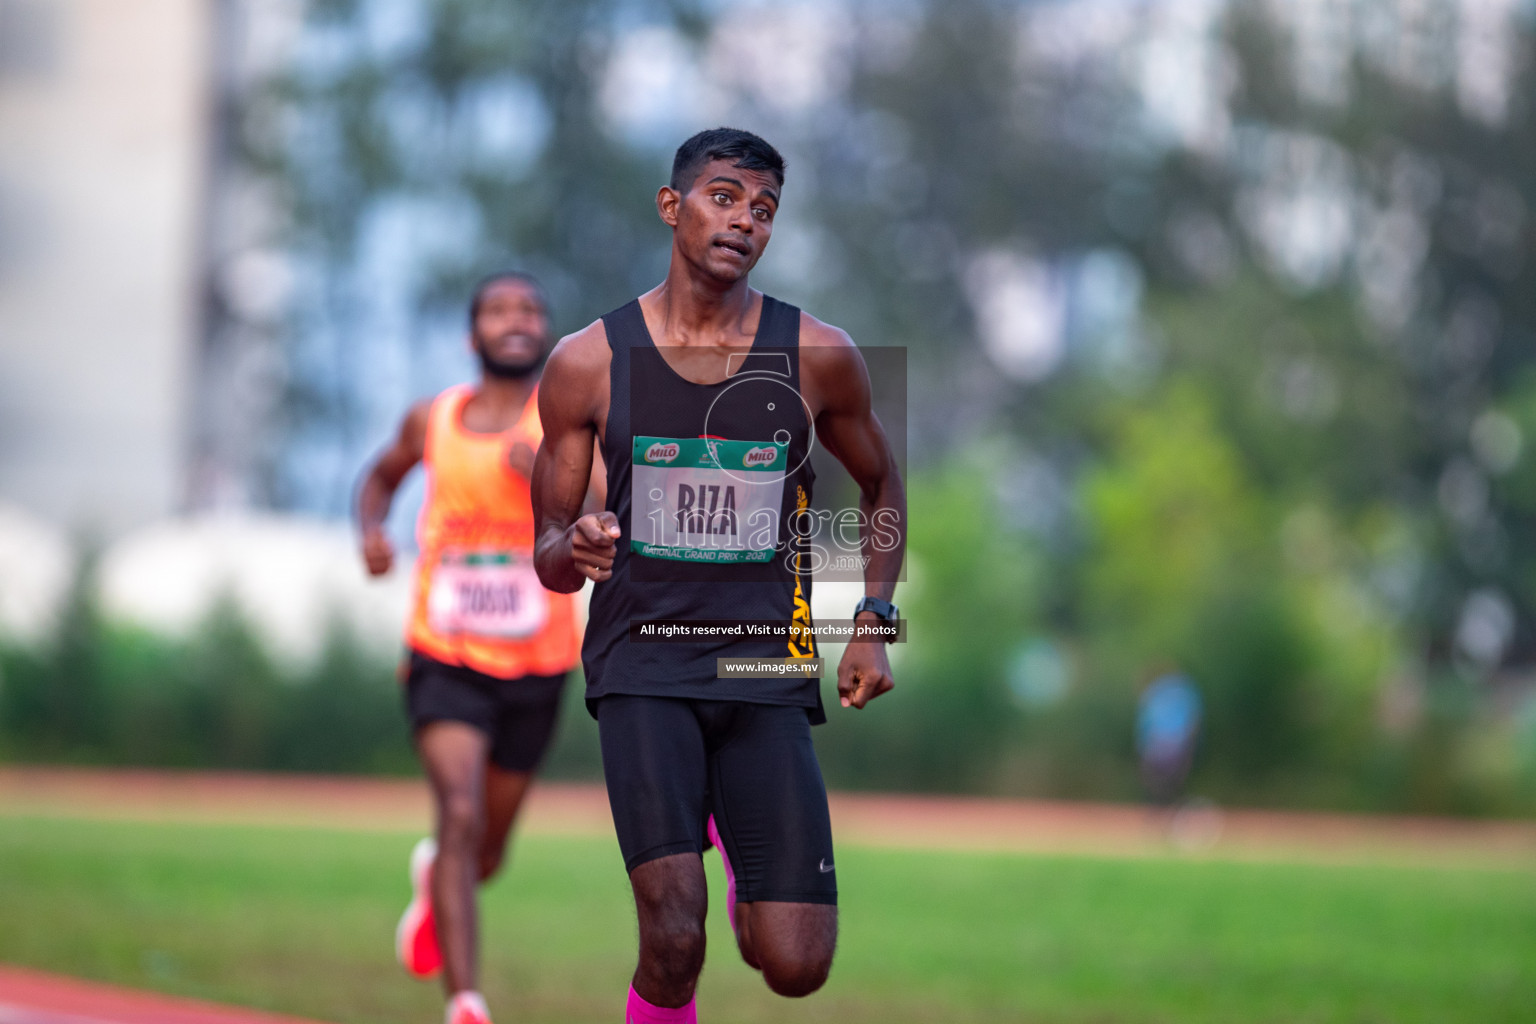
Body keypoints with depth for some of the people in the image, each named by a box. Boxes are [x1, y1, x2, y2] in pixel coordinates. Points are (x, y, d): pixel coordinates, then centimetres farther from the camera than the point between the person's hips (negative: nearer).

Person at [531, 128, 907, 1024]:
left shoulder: (819, 357, 2)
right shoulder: (589, 362, 1)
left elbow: (881, 485, 21)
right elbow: (549, 553, 8)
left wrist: (875, 618, 8)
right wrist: (574, 552, -16)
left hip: (767, 667, 2)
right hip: (642, 664, -2)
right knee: (674, 940, -22)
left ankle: (733, 838, 32)